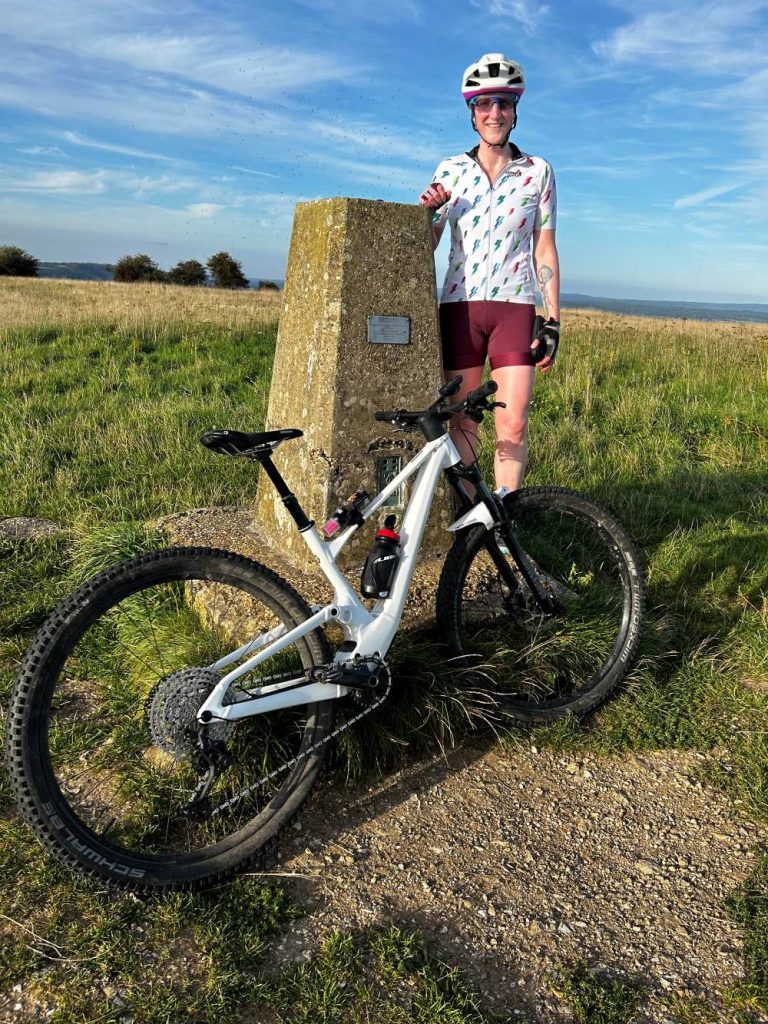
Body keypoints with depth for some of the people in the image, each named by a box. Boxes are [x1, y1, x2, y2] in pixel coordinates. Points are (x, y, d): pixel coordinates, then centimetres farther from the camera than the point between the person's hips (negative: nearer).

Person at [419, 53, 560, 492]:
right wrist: (425, 211, -9)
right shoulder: (451, 170, 9)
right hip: (460, 306, 1)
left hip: (515, 307, -1)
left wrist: (553, 321, -1)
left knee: (513, 425, -10)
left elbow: (545, 250, 6)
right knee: (463, 422, 3)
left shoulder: (538, 171, 7)